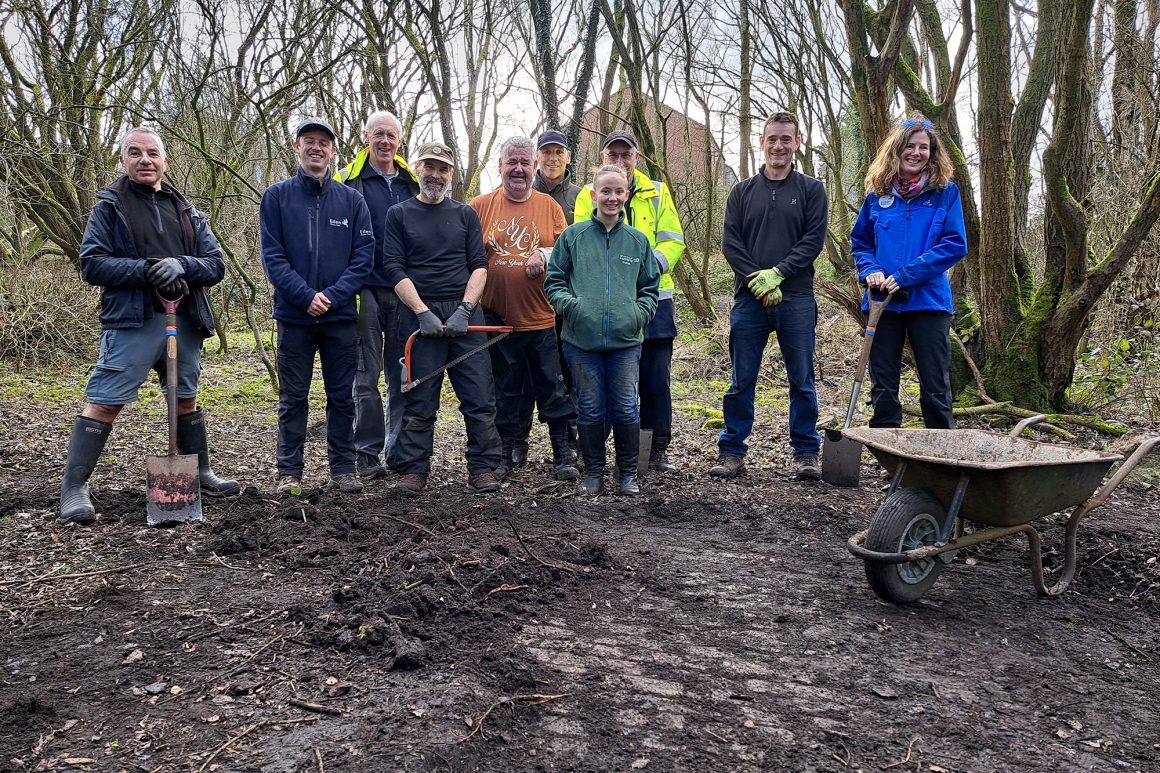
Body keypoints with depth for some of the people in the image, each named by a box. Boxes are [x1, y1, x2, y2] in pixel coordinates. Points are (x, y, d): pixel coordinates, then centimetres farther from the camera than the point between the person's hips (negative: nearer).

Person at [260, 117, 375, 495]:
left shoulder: (352, 200, 5)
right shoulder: (277, 196, 3)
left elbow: (364, 256, -1)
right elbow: (272, 255, -4)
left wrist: (333, 296, -12)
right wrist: (306, 296, -15)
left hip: (341, 316, 1)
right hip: (294, 315, -1)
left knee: (341, 396, 7)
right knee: (292, 398, 6)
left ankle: (343, 468, 18)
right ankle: (289, 472, 15)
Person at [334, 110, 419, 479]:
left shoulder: (412, 183, 15)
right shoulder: (347, 181, 3)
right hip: (365, 291, -3)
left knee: (403, 375, 6)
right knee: (366, 376, 0)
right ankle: (367, 453, 8)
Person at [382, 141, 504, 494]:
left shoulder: (465, 214, 15)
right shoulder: (399, 214, 10)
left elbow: (479, 266, 7)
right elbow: (395, 269, 1)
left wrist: (464, 310, -8)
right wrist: (423, 313, -11)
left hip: (465, 313, 1)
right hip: (419, 315, -1)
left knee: (480, 397, -2)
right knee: (419, 401, 1)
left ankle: (483, 468, 7)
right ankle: (414, 470, 11)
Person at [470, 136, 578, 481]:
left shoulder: (549, 206, 7)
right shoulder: (480, 206, 5)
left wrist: (546, 255, -12)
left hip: (544, 319, 0)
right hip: (497, 319, 0)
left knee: (555, 390, 3)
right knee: (506, 392, 11)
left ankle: (562, 456, 14)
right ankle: (505, 453, 23)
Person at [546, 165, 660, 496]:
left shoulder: (638, 241, 9)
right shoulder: (573, 236, 4)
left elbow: (650, 288, 16)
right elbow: (553, 281, 7)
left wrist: (640, 312, -2)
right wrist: (569, 304, -10)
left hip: (626, 341, 1)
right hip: (582, 340, -1)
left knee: (626, 409, 2)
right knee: (590, 410, 6)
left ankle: (628, 472, 20)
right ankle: (593, 472, 22)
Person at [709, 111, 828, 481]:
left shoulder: (811, 189, 8)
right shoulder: (742, 191, 12)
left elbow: (814, 240, -2)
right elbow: (730, 242, 3)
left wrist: (777, 273, -14)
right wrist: (757, 280, -10)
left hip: (796, 299, -1)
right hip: (750, 298, 1)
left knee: (802, 381, 4)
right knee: (741, 381, 5)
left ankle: (806, 453, 14)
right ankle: (732, 451, 13)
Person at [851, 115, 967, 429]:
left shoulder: (945, 192, -1)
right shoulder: (878, 193, 7)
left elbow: (955, 245, -8)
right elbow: (859, 242, 14)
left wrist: (905, 275, -16)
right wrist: (870, 271, -7)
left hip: (928, 300, -3)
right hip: (882, 301, 3)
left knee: (935, 387, 3)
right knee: (883, 385, 9)